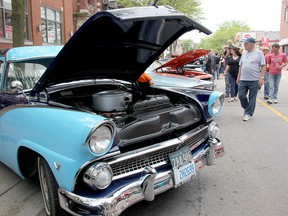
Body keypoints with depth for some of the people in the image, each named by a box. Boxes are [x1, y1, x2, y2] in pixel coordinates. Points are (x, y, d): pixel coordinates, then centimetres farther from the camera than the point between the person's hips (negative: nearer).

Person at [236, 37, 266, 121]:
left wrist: (262, 77, -13)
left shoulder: (258, 53, -3)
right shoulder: (244, 53, 13)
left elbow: (263, 66, -5)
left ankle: (248, 113, 10)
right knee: (241, 96, 2)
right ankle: (247, 108, 27)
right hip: (243, 80, 5)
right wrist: (238, 77, 16)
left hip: (254, 80, -5)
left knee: (252, 98, 2)